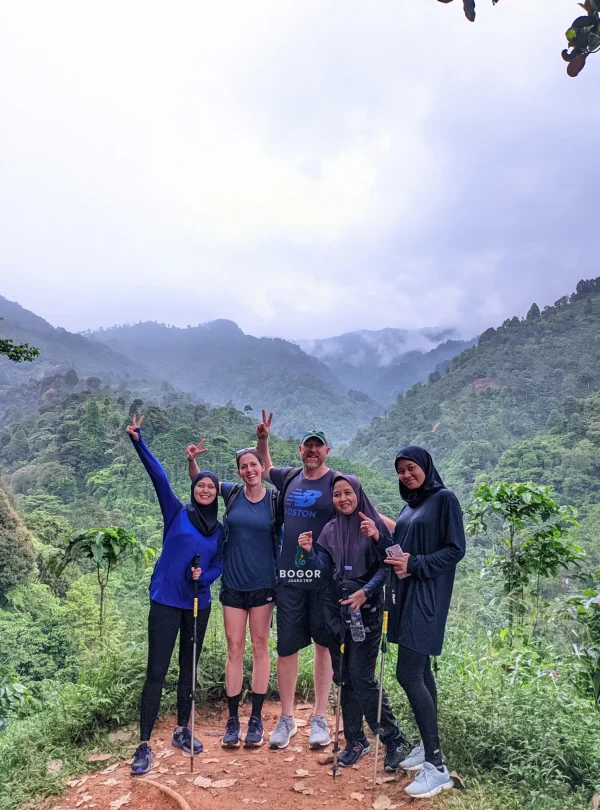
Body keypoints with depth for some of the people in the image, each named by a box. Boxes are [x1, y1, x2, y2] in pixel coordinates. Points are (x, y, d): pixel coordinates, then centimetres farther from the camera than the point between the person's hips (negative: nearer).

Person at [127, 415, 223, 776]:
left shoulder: (219, 529, 9)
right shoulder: (177, 513, -3)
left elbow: (218, 565, 9)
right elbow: (159, 477, -14)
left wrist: (204, 576, -14)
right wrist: (138, 442, -24)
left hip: (199, 603, 4)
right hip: (165, 601, -4)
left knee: (189, 668, 15)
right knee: (157, 672, -3)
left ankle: (182, 730, 31)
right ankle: (145, 745, 7)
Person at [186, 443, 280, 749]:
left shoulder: (274, 499, -5)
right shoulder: (232, 493, -1)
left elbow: (281, 538, 4)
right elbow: (199, 479, 8)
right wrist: (192, 459, -11)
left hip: (263, 584, -1)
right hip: (233, 583, 1)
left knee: (260, 647, 8)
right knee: (235, 649, 6)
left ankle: (256, 719, 19)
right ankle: (232, 720, 17)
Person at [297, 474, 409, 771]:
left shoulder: (374, 525, -7)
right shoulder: (330, 529, 7)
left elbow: (385, 567, -9)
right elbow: (326, 569, 7)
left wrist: (366, 592, -21)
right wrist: (310, 551, -9)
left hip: (366, 611, -5)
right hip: (336, 610, 5)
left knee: (362, 677, -6)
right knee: (345, 677, 11)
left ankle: (395, 741, 12)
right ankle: (355, 740, 26)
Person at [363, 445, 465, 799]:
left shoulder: (444, 499, -8)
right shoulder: (409, 506, 15)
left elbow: (456, 550, -12)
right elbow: (400, 552, 14)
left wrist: (416, 565, -19)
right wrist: (378, 537, -3)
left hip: (427, 597, -8)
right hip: (407, 594, 8)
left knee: (408, 674, -12)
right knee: (420, 671, 13)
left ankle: (437, 766, -4)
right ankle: (429, 746, 25)